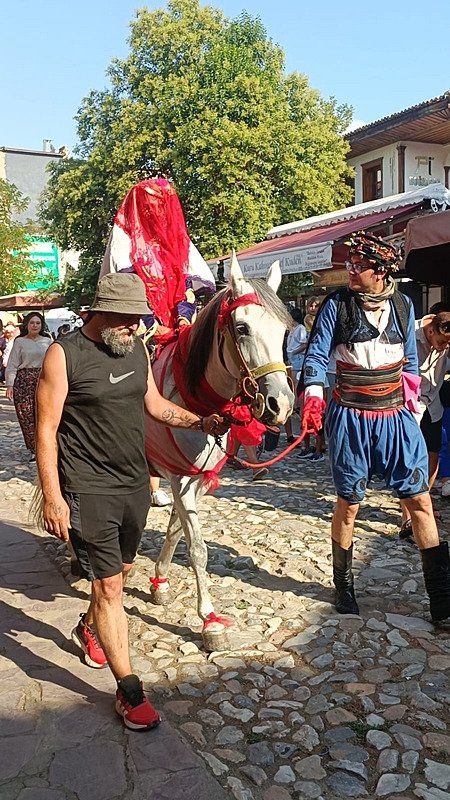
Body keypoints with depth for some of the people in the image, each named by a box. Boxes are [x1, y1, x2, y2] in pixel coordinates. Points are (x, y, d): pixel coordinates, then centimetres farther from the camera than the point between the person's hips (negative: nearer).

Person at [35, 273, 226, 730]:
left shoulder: (137, 348, 5)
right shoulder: (64, 355, -15)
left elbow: (155, 405, 15)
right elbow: (46, 429, -14)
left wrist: (200, 422, 1)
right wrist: (52, 497, -17)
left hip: (135, 484, 7)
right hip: (89, 491, -7)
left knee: (120, 570, 22)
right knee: (109, 585, -3)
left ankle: (89, 627, 52)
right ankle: (128, 691, 9)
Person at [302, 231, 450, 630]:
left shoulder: (403, 305, 5)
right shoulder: (337, 304, -4)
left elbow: (410, 359, 16)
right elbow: (317, 355, -8)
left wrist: (410, 397, 9)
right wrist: (313, 396, -23)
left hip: (396, 416, 3)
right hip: (351, 417, -2)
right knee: (349, 503, 7)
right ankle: (344, 587, 28)